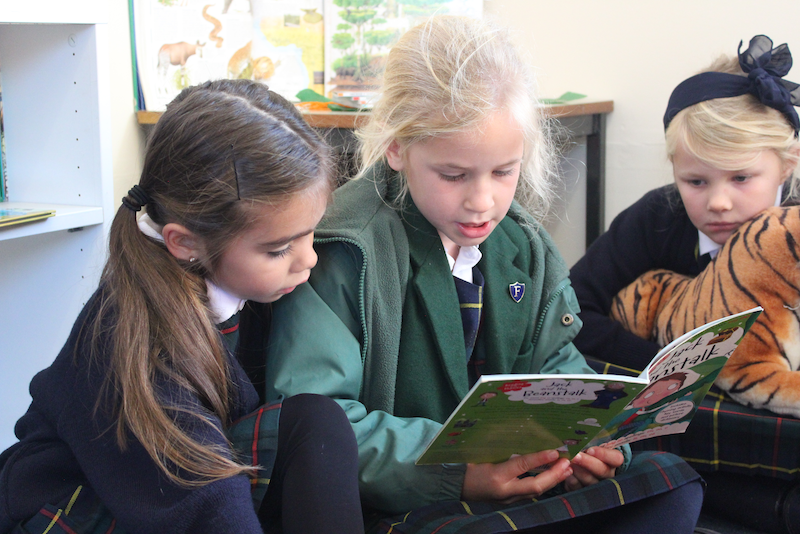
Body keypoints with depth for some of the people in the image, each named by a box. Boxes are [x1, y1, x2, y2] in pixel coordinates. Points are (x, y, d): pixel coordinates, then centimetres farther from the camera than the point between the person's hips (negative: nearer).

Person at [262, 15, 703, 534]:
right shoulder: (345, 253, -16)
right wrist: (453, 468, -27)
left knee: (675, 486, -6)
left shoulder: (523, 243, 6)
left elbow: (553, 365, 15)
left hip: (520, 480, 7)